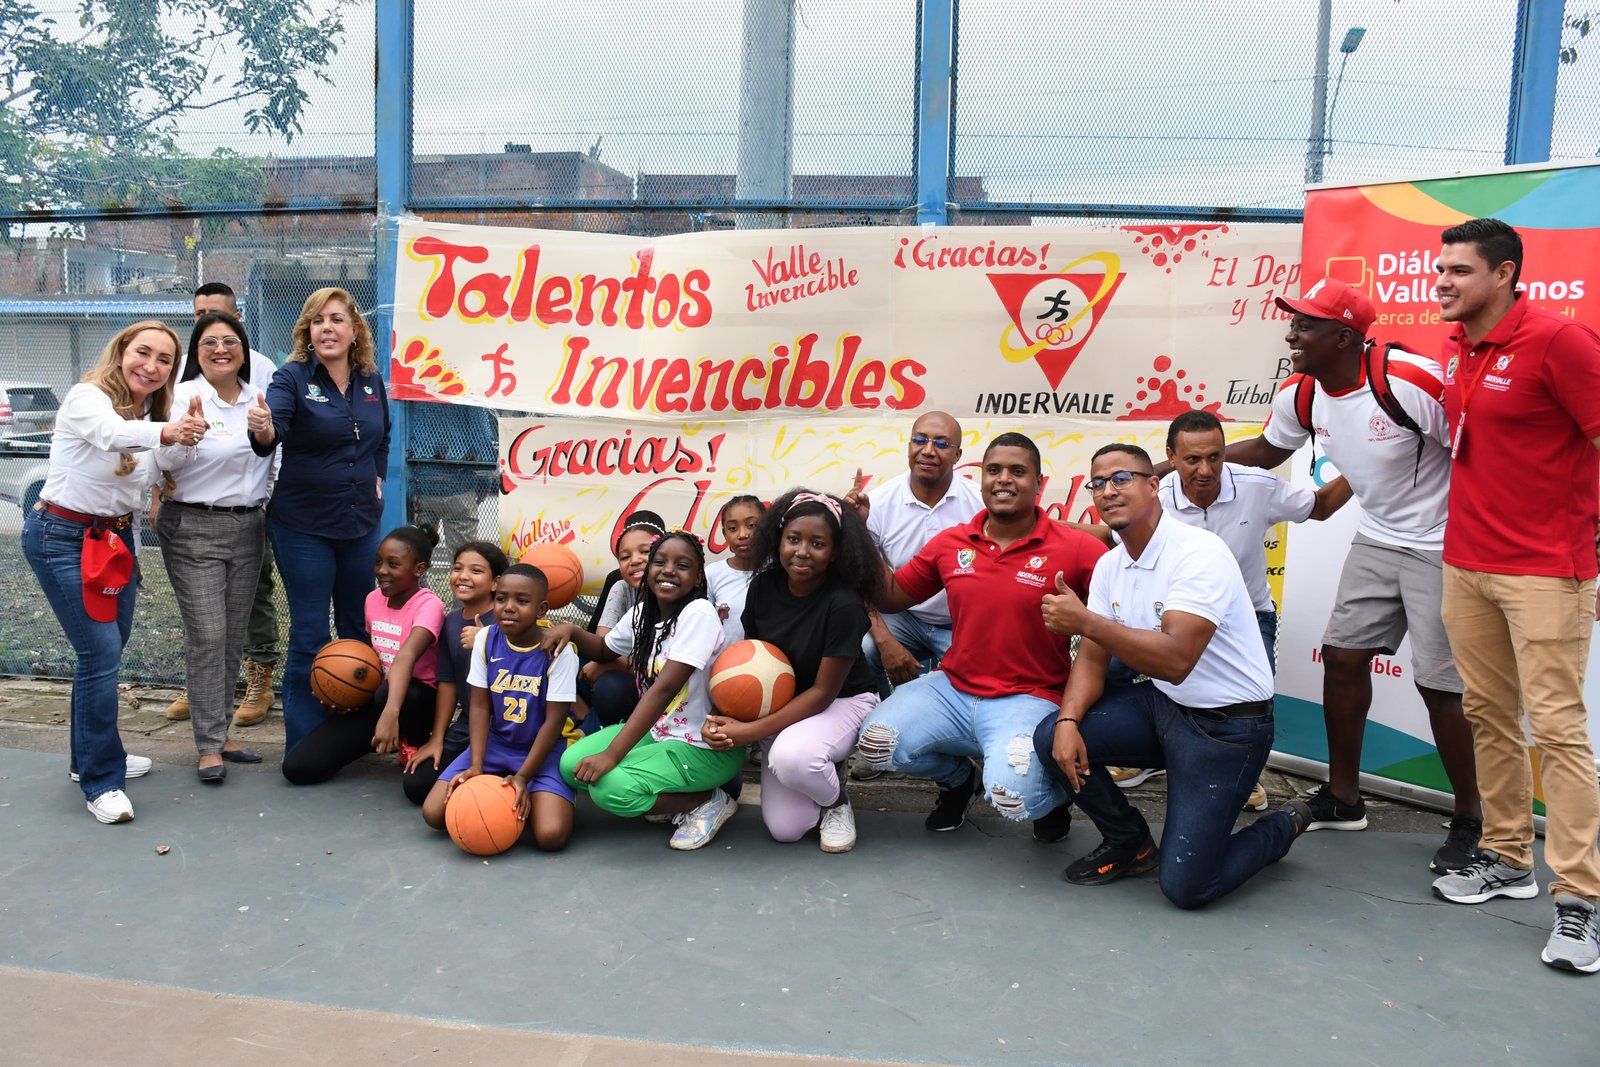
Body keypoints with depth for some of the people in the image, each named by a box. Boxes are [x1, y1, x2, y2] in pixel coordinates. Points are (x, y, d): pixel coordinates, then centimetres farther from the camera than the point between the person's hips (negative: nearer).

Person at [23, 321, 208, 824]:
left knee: (106, 649, 15)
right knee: (101, 650, -12)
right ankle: (101, 781, -1)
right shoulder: (87, 397, -18)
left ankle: (92, 756, 33)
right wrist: (164, 433, -60)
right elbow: (111, 432, -43)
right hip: (62, 536, -8)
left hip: (115, 536, 8)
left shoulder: (151, 413, 5)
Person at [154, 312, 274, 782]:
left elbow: (272, 453, 16)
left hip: (248, 527, 5)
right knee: (207, 634, -7)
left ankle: (220, 731, 22)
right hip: (194, 528, -5)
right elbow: (165, 460, -19)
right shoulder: (183, 396, -8)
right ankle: (209, 747, 0)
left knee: (234, 635, 10)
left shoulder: (260, 395, 5)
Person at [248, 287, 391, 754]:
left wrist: (377, 476, 10)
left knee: (358, 629, 14)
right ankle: (303, 747, 11)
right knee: (309, 636, 0)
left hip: (361, 523, 5)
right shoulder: (293, 377, -9)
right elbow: (272, 431, -28)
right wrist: (263, 429, -49)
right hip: (303, 527, -5)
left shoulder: (372, 382, 4)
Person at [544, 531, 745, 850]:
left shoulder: (699, 613, -21)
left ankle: (709, 801, -4)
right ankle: (666, 800, 7)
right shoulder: (642, 613, 3)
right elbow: (604, 649, 23)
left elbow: (664, 689, -28)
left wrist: (611, 754, -32)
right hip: (657, 731, 8)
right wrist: (570, 629, 0)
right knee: (572, 765, -6)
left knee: (608, 786, -25)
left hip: (707, 748, -8)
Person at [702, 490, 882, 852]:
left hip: (843, 701, -4)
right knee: (784, 829, -10)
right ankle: (821, 770, 21)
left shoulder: (844, 604, -24)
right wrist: (723, 717, -18)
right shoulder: (764, 586, -10)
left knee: (792, 755, -38)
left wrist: (752, 732, -25)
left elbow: (823, 692, -20)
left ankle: (837, 801, -4)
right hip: (783, 707, 4)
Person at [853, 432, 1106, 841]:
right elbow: (892, 597, 14)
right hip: (952, 688, 5)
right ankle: (957, 776, 19)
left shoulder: (1074, 548, -10)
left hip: (1028, 699, -4)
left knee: (1012, 795, -31)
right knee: (875, 743, -15)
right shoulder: (950, 543, 4)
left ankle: (1056, 791, 12)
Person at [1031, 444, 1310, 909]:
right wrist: (1068, 719, -16)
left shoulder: (1199, 553, -23)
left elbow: (1176, 660, -33)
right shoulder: (1110, 565, 3)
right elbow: (1092, 659, 1)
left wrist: (1086, 621, -35)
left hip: (1225, 724, -7)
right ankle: (1130, 844, 12)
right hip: (1161, 703, 7)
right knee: (1051, 738, -12)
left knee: (1185, 886, -11)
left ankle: (1282, 827, 20)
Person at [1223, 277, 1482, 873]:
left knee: (1441, 683, -5)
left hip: (1440, 547, -7)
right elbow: (1265, 450, 16)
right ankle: (1343, 800, 23)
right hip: (1377, 540, 7)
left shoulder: (1413, 381, -25)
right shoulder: (1300, 395, -3)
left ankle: (1470, 821, 15)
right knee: (1343, 656, 7)